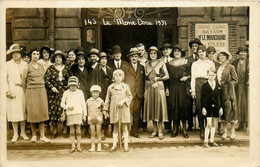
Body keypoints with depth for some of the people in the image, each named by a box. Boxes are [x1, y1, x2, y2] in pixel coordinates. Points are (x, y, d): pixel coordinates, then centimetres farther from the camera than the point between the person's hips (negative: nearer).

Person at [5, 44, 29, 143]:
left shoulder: (25, 64, 8)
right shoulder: (8, 64, 4)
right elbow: (4, 78, 0)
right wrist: (7, 91, -9)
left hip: (22, 90, 1)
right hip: (12, 91, -1)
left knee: (23, 111, 5)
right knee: (13, 111, 0)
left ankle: (23, 132, 17)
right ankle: (15, 133, 11)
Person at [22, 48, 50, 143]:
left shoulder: (42, 66, 9)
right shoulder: (27, 67, -2)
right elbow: (23, 81, 2)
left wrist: (41, 88, 13)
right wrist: (27, 92, 6)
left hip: (42, 91, 3)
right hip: (31, 92, -3)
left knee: (42, 112, 1)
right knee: (32, 113, -1)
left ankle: (42, 135, 5)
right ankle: (34, 134, 14)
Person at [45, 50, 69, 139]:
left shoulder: (66, 68, 13)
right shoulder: (51, 68, 6)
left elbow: (69, 80, 15)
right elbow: (47, 80, 1)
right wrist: (52, 87, -12)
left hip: (63, 92, 1)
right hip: (53, 92, -1)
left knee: (61, 109, -5)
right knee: (52, 109, -5)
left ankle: (55, 130, 5)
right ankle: (52, 130, 3)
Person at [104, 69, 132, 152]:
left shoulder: (126, 86, 4)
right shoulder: (110, 87, 7)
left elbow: (130, 97, 8)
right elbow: (108, 99, 11)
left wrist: (123, 101, -9)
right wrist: (106, 110, 8)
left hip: (124, 109, -1)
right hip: (114, 109, 1)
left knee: (124, 127, 0)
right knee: (115, 127, 5)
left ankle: (126, 145, 6)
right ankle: (114, 145, 10)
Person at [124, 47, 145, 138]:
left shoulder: (142, 67, 16)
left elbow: (143, 80, 16)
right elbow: (123, 80, 2)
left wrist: (142, 92, 8)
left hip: (139, 93, 3)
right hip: (129, 92, -3)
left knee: (137, 112, 6)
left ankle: (135, 131, 15)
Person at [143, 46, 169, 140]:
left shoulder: (161, 63, 3)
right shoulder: (147, 65, 13)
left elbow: (167, 76, 1)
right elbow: (146, 78, 15)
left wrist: (158, 78, -11)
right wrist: (145, 90, 9)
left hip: (158, 87, -3)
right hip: (149, 88, 3)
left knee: (159, 107, -5)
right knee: (151, 108, 2)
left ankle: (160, 131, -1)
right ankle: (155, 130, 9)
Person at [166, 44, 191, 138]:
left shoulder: (186, 62, 7)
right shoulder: (169, 63, 13)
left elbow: (190, 74, 7)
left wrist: (186, 77, -14)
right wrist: (167, 88, 4)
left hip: (183, 87, -2)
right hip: (172, 87, 2)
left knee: (183, 106, -3)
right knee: (173, 106, 1)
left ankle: (184, 129, 5)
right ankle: (175, 129, 9)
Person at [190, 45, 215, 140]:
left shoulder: (211, 63, 17)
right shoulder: (195, 64, 17)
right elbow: (193, 77, 11)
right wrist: (193, 90, 1)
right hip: (198, 84, 0)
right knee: (199, 107, -5)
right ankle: (201, 129, 0)